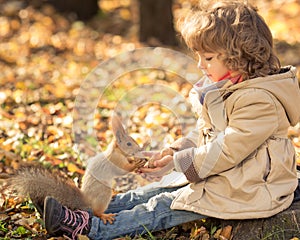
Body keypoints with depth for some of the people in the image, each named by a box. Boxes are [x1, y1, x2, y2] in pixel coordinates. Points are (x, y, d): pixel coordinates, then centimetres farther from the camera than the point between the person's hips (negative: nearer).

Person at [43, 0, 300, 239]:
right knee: (157, 192, 0)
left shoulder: (259, 101, -22)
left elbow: (227, 150, -24)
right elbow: (203, 134, 15)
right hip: (222, 177, 9)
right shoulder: (223, 88, 11)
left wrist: (178, 162, -20)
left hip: (246, 189, -9)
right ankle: (93, 208, -3)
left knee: (164, 207, -15)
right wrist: (173, 151, -2)